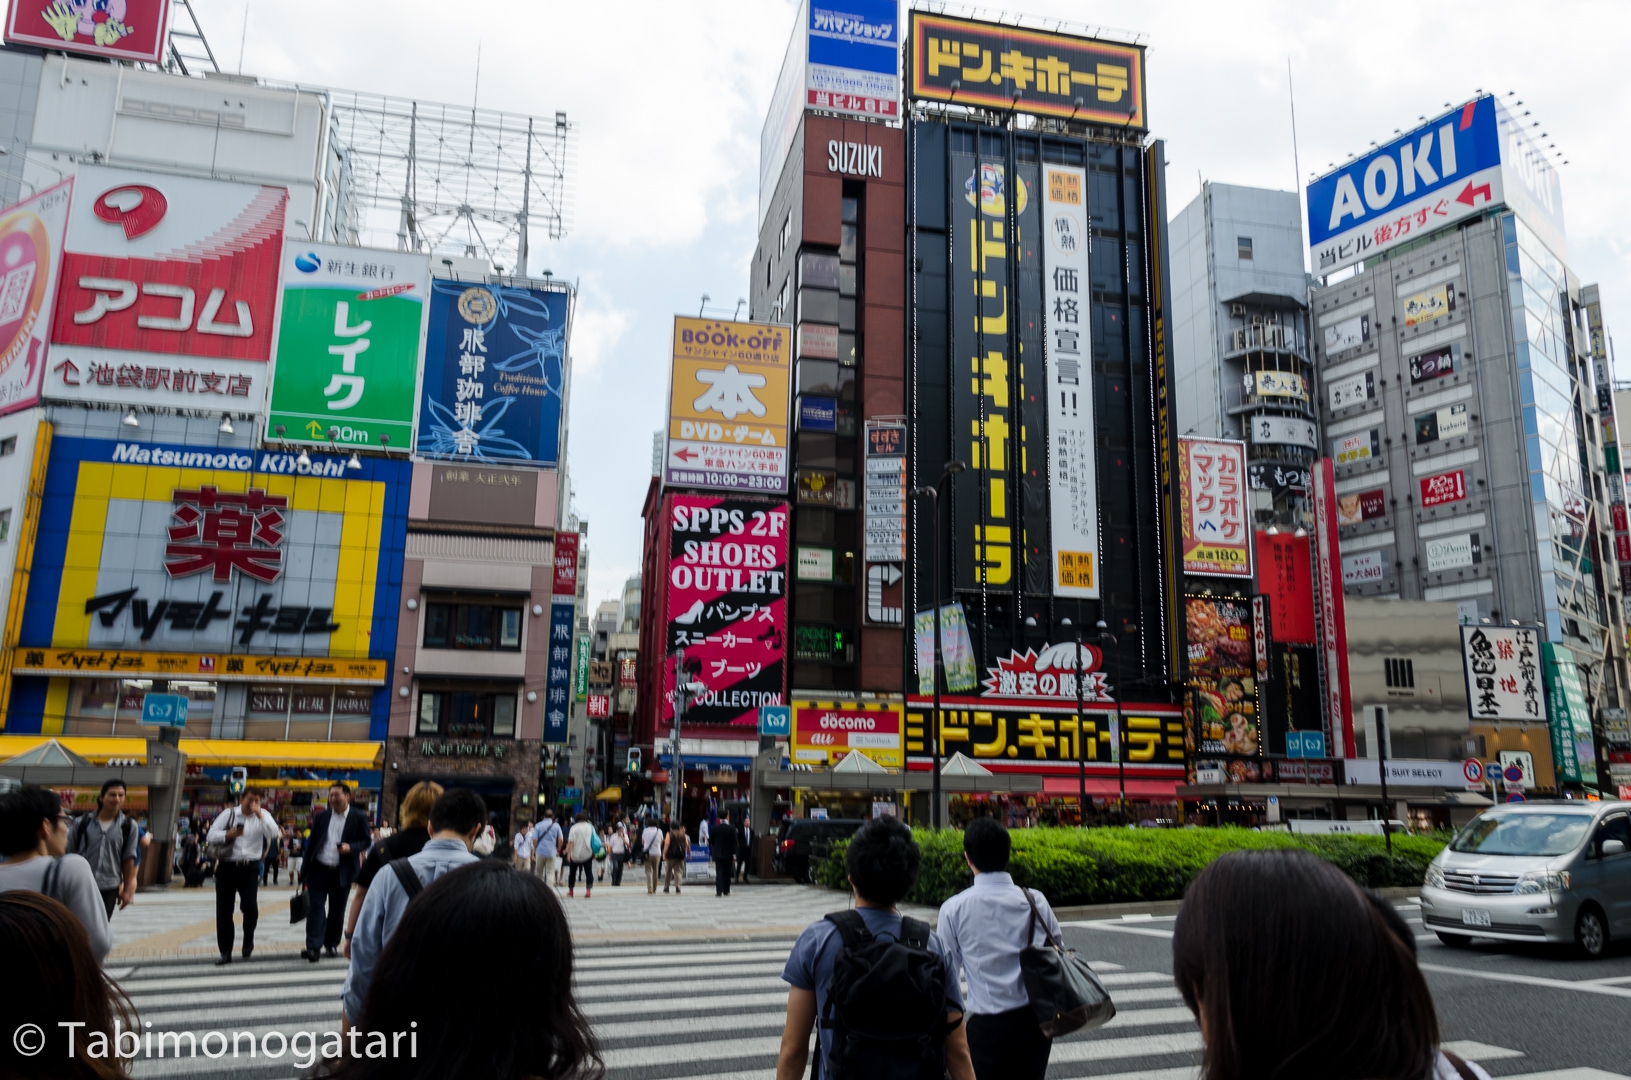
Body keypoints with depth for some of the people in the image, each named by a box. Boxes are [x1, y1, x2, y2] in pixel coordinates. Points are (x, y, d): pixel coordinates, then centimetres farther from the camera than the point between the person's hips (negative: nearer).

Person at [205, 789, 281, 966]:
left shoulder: (263, 815, 2)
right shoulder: (229, 813, 2)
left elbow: (274, 834, -12)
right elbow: (211, 834, -1)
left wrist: (260, 815, -18)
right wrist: (228, 834, -19)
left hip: (250, 868, -1)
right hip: (227, 866, 1)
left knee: (250, 907, -9)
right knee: (223, 910, 4)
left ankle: (248, 941, 20)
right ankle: (225, 952, 17)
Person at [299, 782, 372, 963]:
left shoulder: (359, 817, -3)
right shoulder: (321, 816, 5)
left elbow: (365, 841, -2)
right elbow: (312, 843, 8)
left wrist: (351, 847, -22)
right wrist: (306, 871, 7)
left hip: (342, 871, -1)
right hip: (319, 868, 1)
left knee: (337, 910, 9)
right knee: (316, 907, -7)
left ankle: (331, 944, 23)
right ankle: (313, 947, -9)